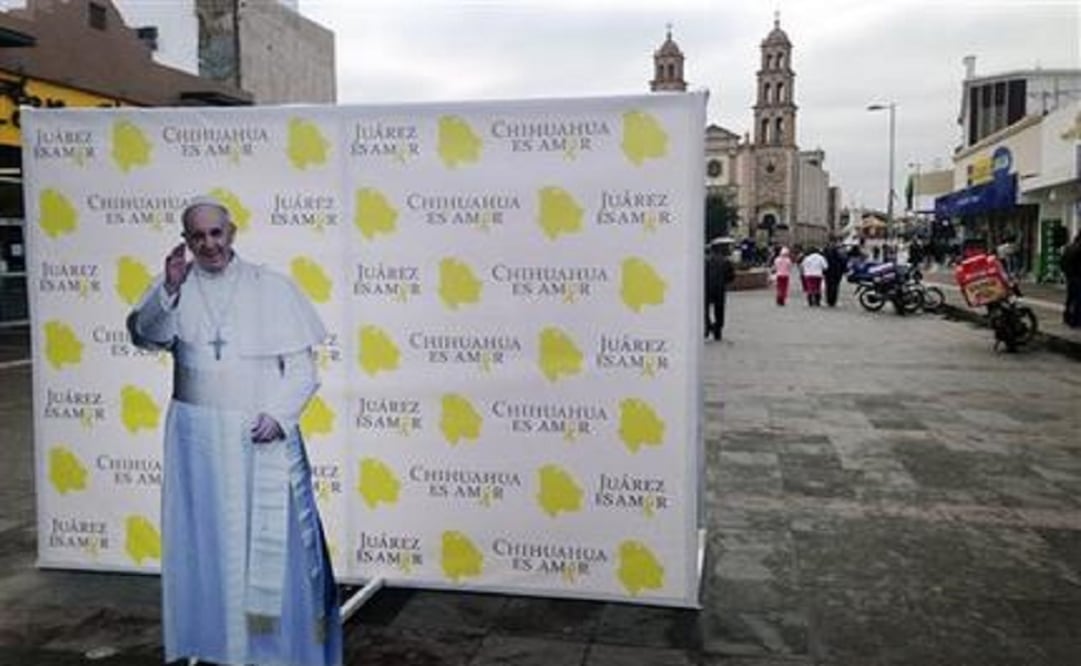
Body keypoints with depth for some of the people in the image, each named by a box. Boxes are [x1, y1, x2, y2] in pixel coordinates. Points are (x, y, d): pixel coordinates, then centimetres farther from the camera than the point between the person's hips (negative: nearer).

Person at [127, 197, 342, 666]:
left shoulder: (272, 287, -1)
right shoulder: (175, 287, 4)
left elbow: (301, 368, -2)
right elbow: (144, 335, -14)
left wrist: (277, 414, -16)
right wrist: (169, 290, -31)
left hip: (262, 436, -2)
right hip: (197, 437, 2)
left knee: (272, 541, 3)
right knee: (203, 541, 11)